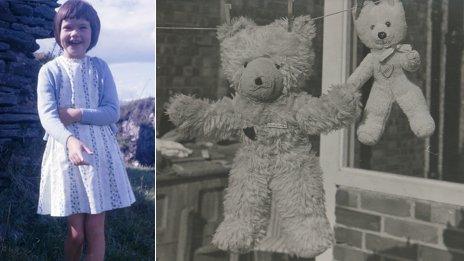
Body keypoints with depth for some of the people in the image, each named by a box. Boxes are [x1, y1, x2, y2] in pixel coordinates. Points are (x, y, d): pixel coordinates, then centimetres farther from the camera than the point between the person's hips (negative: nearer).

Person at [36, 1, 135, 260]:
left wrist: (77, 114, -17)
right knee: (76, 232, 5)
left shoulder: (100, 67, 3)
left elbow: (113, 112, -3)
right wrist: (70, 140, -35)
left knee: (95, 229, 4)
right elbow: (46, 115, -16)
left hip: (100, 152, 1)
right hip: (66, 151, -1)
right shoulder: (50, 70, -3)